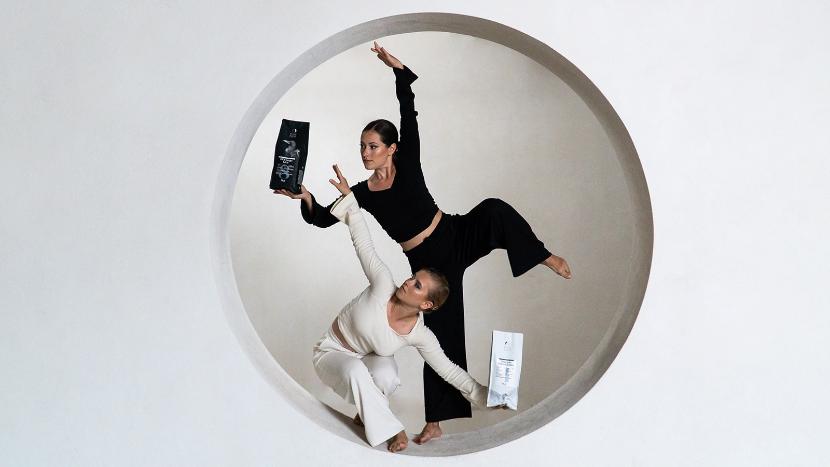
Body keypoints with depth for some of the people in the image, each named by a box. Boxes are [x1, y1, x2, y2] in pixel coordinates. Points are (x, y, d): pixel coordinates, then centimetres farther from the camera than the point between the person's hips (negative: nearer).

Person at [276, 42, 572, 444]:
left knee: (494, 209, -34)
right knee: (440, 334, 4)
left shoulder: (407, 163, -4)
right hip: (426, 262, 2)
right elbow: (325, 218, -3)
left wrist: (399, 70, -22)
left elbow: (410, 114, -13)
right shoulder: (361, 194, 3)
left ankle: (543, 256, -9)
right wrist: (306, 198, -22)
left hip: (457, 236, -1)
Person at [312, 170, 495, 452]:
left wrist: (487, 397, -19)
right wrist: (348, 196, -26)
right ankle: (388, 429, -16)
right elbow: (363, 242, -26)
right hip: (332, 354, -2)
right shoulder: (384, 285, -29)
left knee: (386, 374, -35)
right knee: (357, 371, -37)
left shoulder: (420, 336, -22)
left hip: (368, 359, 2)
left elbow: (449, 371, -14)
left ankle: (367, 416, -1)